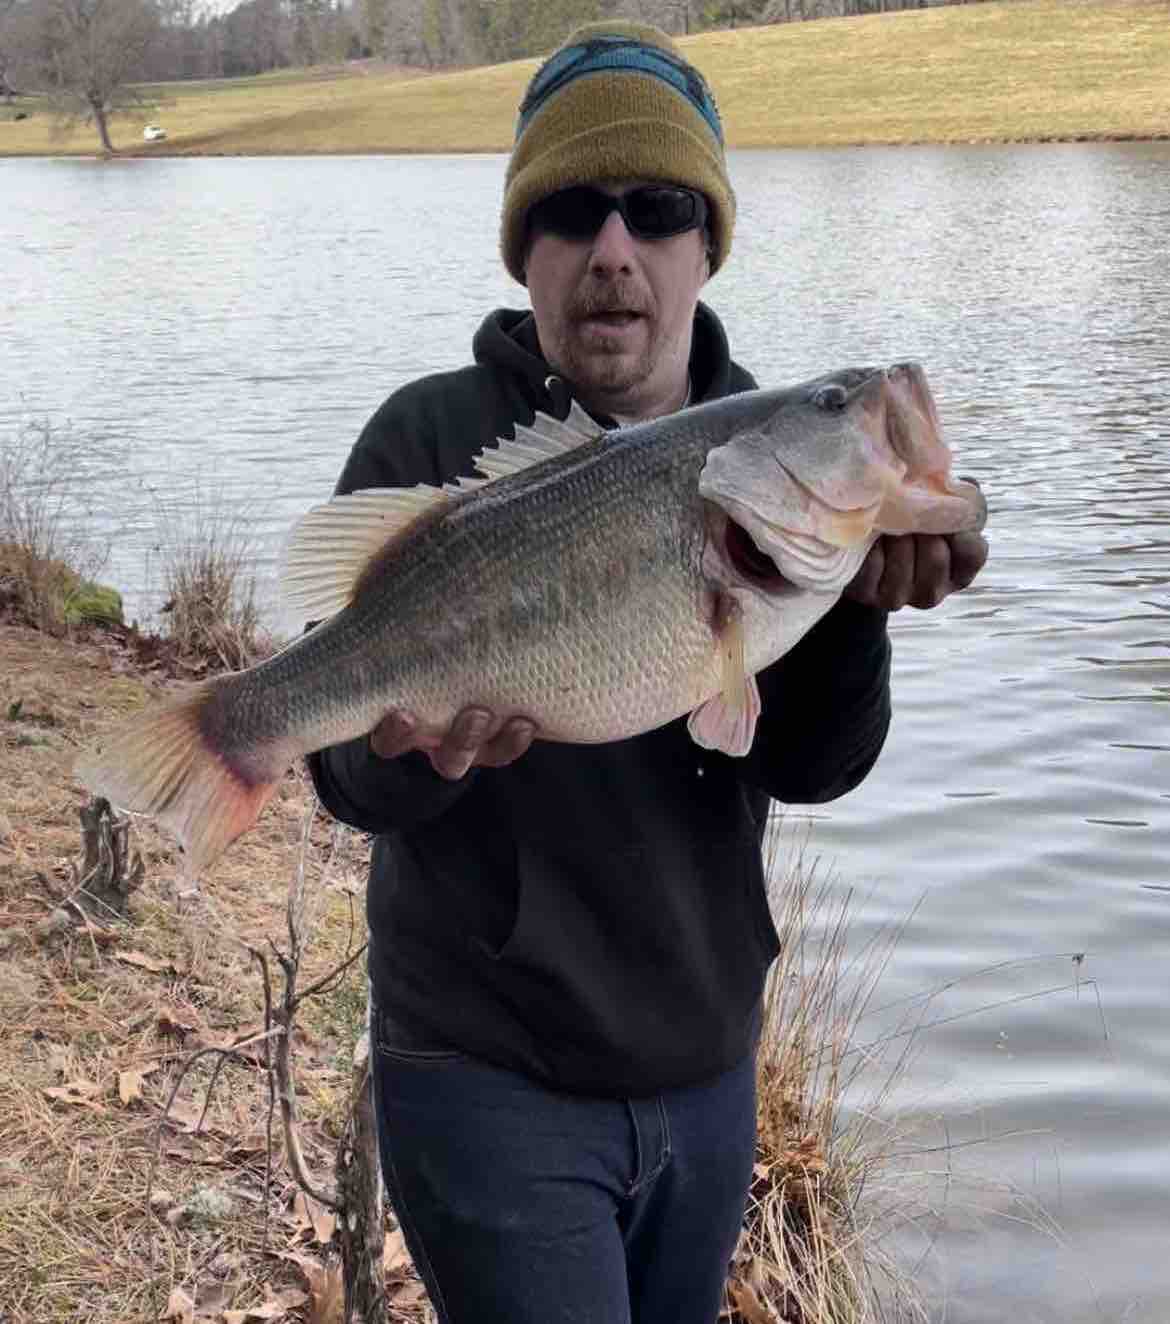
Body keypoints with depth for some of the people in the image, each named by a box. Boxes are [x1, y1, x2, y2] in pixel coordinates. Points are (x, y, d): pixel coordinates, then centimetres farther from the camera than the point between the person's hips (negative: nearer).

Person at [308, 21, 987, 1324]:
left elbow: (811, 768, -11)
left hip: (705, 1065, 4)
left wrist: (852, 594, -30)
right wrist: (426, 749, -36)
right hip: (490, 1073, -4)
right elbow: (347, 774, -14)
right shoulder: (432, 442, -11)